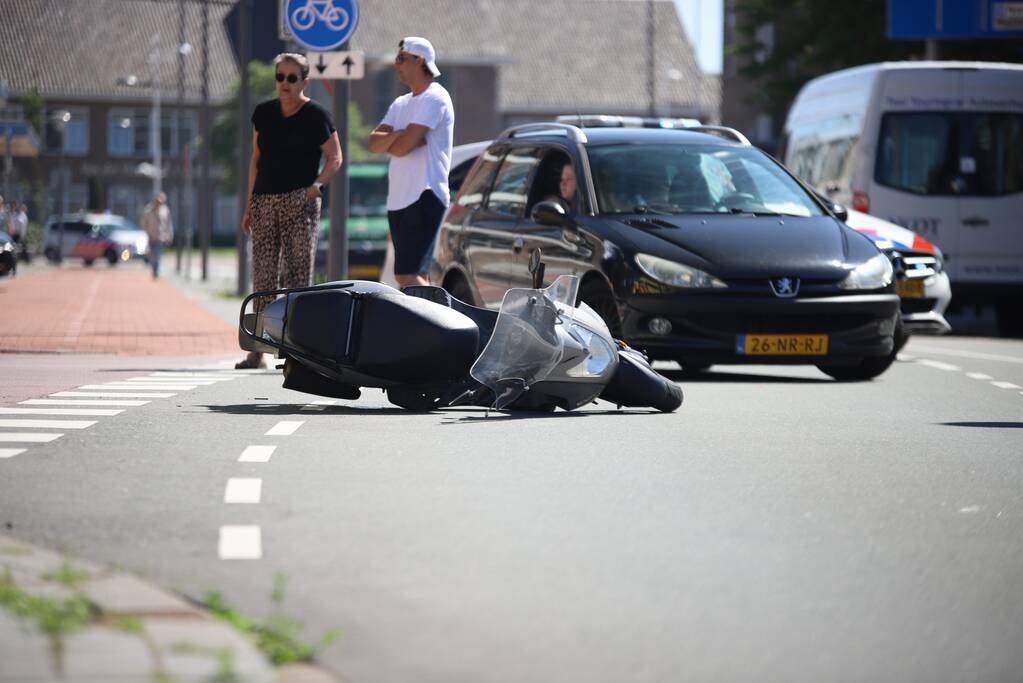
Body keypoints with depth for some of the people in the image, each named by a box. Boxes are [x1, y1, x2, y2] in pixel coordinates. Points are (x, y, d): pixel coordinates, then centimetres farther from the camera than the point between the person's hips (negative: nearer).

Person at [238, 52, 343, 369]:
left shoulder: (316, 116, -3)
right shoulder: (264, 113, 10)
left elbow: (335, 158, 1)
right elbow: (256, 159, 16)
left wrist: (317, 184, -17)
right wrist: (250, 204, 13)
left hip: (299, 203, -4)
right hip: (265, 201, 4)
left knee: (298, 275, -5)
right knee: (263, 275, 2)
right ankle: (258, 350, 4)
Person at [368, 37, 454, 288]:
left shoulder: (434, 99, -9)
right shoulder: (401, 104, 20)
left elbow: (402, 147, -17)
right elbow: (374, 143, 7)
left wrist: (387, 141, 4)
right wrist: (400, 135, -10)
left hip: (424, 198, -10)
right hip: (399, 200, 10)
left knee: (406, 274, -19)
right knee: (416, 276, 10)